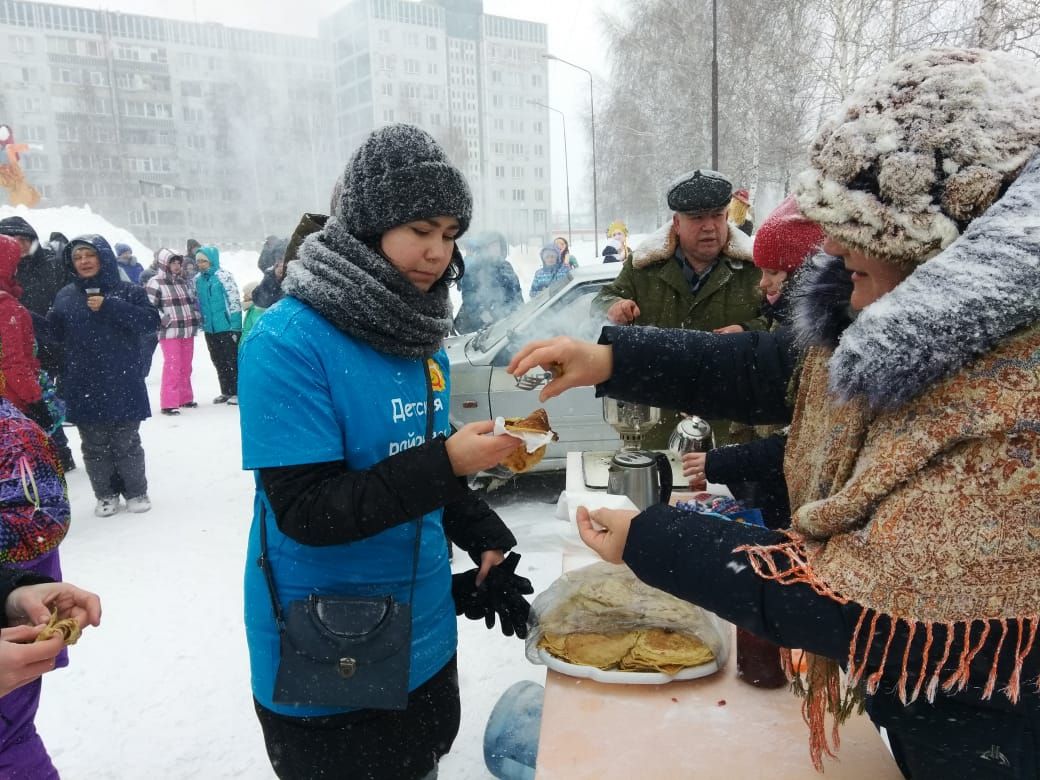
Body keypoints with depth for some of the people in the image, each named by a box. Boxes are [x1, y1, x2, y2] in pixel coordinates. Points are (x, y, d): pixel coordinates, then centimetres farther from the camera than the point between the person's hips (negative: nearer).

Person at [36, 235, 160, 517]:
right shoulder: (66, 296, 8)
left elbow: (151, 321, -12)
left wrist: (110, 307, -18)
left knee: (126, 441, 6)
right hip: (84, 387, 3)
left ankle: (136, 492, 22)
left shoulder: (127, 291, -1)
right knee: (94, 445, 8)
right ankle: (106, 495, 23)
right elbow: (54, 332, 9)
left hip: (122, 383, -3)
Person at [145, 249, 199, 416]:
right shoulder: (155, 282, -7)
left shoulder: (182, 282, 16)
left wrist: (195, 316, 14)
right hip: (169, 332, -7)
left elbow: (192, 300, 28)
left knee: (186, 366, 12)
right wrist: (164, 320, -19)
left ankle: (185, 397, 23)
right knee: (172, 366, -9)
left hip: (187, 330, 7)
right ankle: (168, 403, -5)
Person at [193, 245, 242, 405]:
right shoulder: (197, 279, 7)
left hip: (227, 326, -7)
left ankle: (237, 392, 9)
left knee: (232, 360, 1)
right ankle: (226, 392, 24)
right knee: (219, 362, 14)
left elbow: (234, 301, -15)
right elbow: (196, 301, 20)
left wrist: (235, 326, -17)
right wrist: (200, 322, 15)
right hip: (210, 328, 7)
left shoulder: (223, 276, -12)